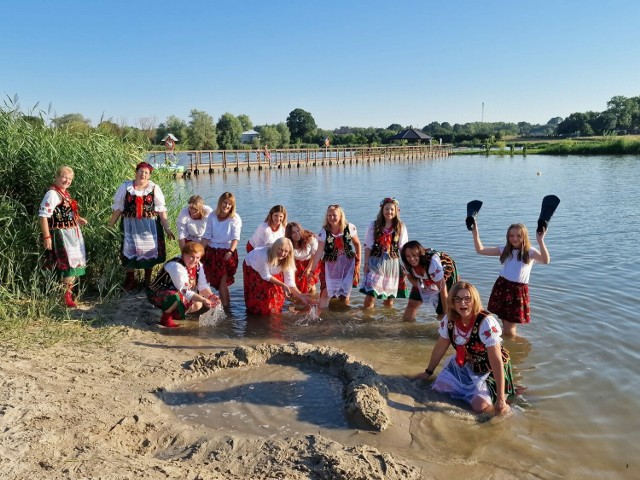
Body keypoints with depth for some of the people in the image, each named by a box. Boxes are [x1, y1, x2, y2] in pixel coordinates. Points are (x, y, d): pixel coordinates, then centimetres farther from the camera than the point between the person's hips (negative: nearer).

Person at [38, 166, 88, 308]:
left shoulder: (65, 193, 12)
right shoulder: (52, 194, -16)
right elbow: (43, 216, -20)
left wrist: (78, 219, 12)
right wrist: (46, 237, -23)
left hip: (72, 233, 9)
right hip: (62, 235, -9)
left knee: (75, 264, 15)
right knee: (69, 264, -6)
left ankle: (68, 291, 30)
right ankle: (66, 297, 6)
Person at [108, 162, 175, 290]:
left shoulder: (154, 188, -1)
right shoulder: (125, 187, 2)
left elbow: (161, 210, -2)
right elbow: (118, 208, 5)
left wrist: (167, 228, -5)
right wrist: (110, 225, 5)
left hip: (149, 226, 0)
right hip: (130, 226, 1)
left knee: (149, 250, 6)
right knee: (130, 251, 4)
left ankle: (148, 280, 23)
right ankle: (130, 282, 19)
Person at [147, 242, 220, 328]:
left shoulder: (198, 266, -5)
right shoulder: (176, 267, -31)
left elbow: (203, 286, -6)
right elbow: (185, 292, -34)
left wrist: (211, 296, -26)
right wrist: (203, 300, -41)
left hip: (177, 293, 9)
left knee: (198, 304, -1)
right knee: (176, 297, -38)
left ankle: (174, 313, 18)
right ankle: (165, 318, -11)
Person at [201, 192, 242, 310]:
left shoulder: (235, 218, -8)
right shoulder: (212, 217, 3)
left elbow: (235, 237, -16)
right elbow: (206, 236, 5)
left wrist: (231, 251, -32)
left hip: (227, 253, -4)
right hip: (212, 252, 4)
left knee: (223, 281, -7)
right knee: (216, 282, 7)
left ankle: (225, 306, 6)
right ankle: (227, 302, 22)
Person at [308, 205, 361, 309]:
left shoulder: (350, 228, -8)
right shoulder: (324, 232, -11)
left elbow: (357, 244, 6)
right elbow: (319, 252, -13)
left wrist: (358, 260, 5)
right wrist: (312, 270, -17)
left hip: (347, 264, 2)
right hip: (331, 264, -1)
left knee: (345, 292, 10)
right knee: (327, 291, -9)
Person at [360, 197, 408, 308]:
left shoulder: (401, 227, 2)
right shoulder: (373, 225, 1)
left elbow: (403, 248, 4)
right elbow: (368, 246, 2)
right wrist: (366, 263, -2)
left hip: (393, 263, 1)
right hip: (376, 263, -1)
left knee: (390, 296, 9)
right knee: (370, 293, -11)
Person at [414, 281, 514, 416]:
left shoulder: (486, 323, -29)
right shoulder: (449, 320, -13)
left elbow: (497, 361, -29)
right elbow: (440, 348, 2)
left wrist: (501, 399, -30)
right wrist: (428, 372, 12)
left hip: (490, 370, -5)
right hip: (465, 365, 6)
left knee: (480, 406, -23)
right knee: (440, 386, -10)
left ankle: (504, 407, 11)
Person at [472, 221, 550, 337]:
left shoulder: (530, 252, -6)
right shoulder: (505, 249, 6)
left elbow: (546, 260, -27)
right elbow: (480, 250, 4)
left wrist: (540, 241, -38)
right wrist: (475, 233, -7)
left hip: (518, 290, -3)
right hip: (501, 287, 3)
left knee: (509, 329, 2)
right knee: (505, 323, 10)